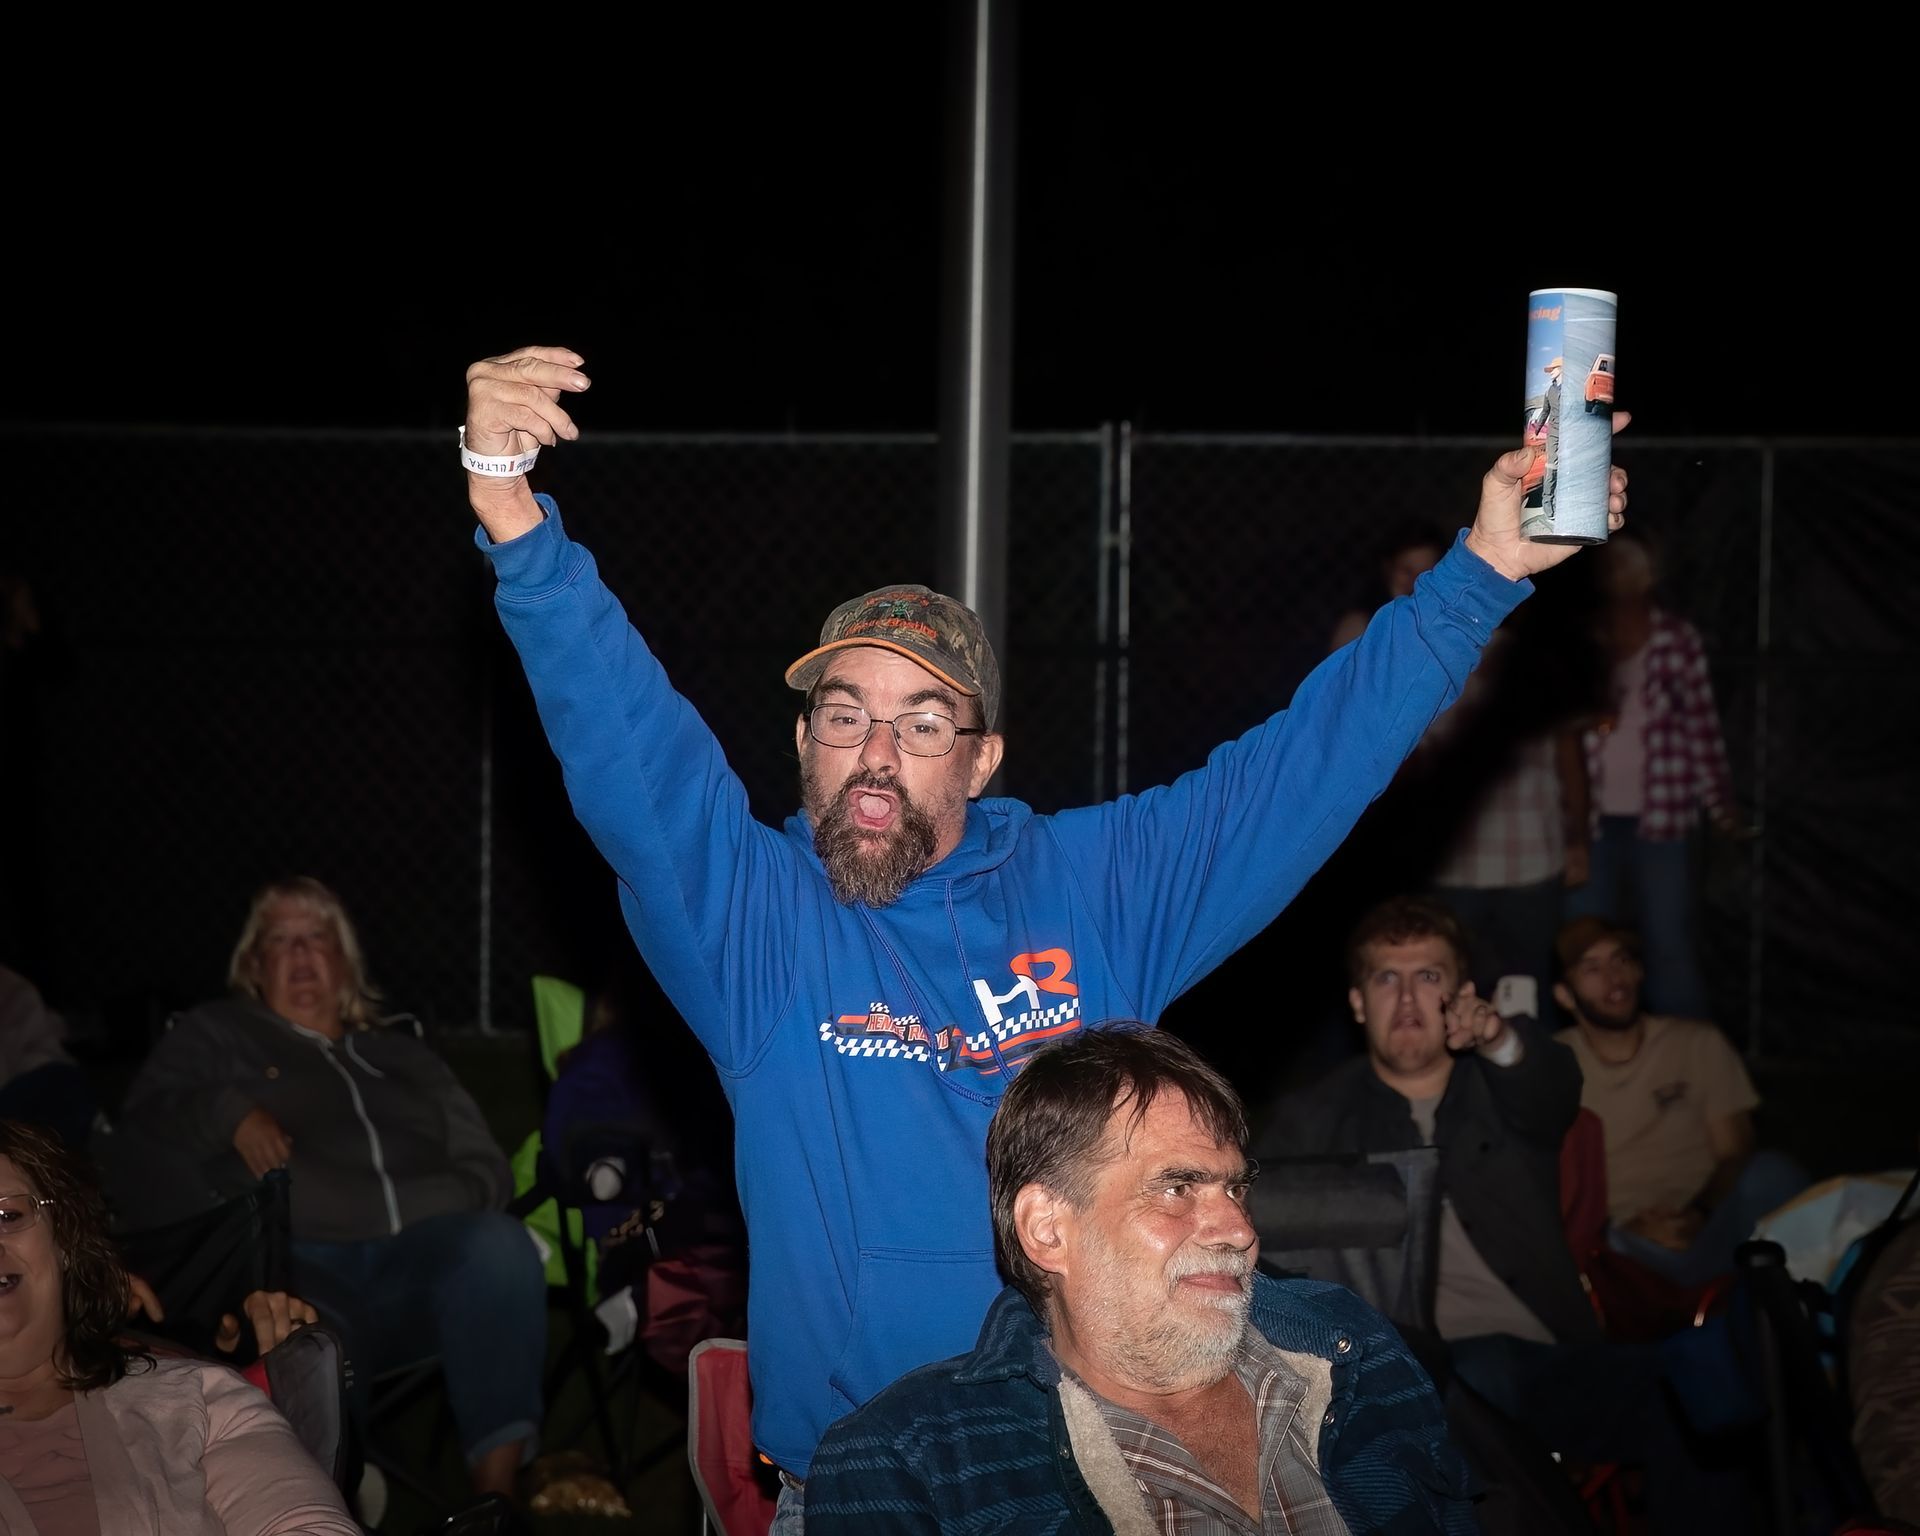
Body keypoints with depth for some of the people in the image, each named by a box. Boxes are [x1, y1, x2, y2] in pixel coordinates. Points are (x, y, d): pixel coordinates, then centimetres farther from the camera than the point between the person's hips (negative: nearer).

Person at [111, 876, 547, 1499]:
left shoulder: (405, 1055, 31)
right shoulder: (215, 1034, 25)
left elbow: (486, 1172, 21)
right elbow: (139, 1131, 12)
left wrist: (404, 1208, -1)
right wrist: (228, 1111, -7)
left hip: (410, 1260, 3)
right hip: (295, 1262, -3)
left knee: (498, 1243, -35)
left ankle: (495, 1491, -39)